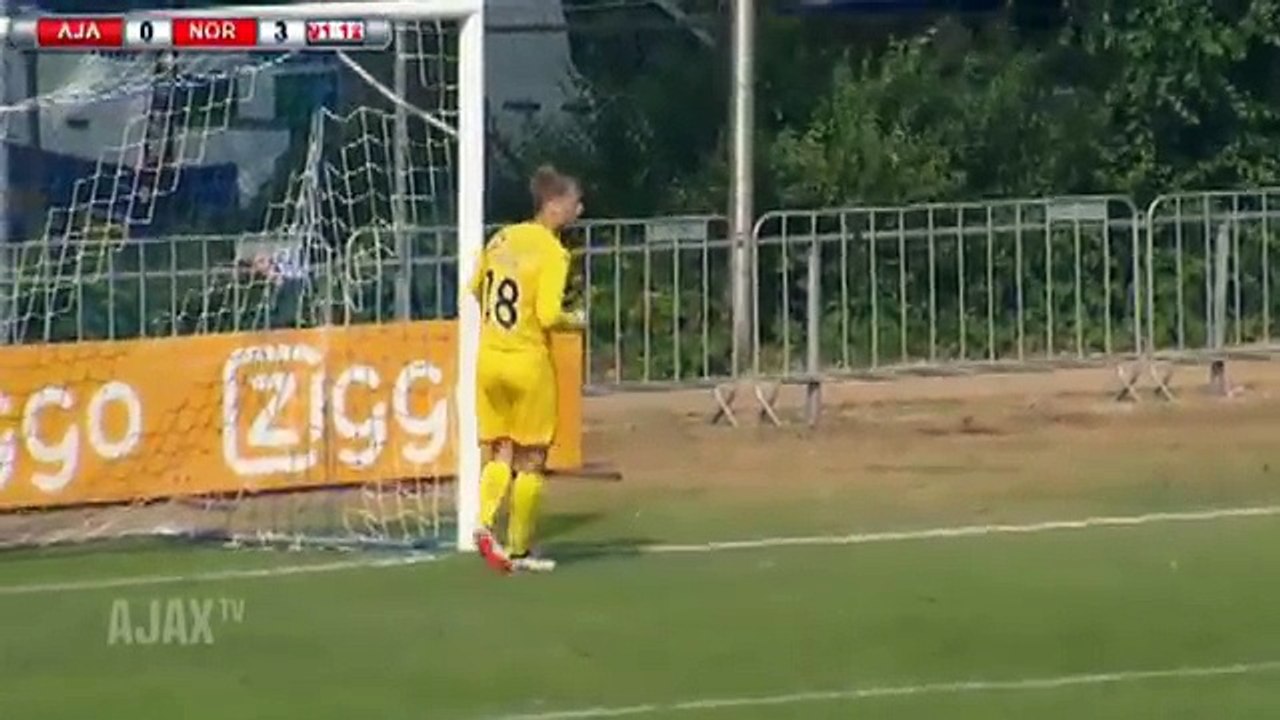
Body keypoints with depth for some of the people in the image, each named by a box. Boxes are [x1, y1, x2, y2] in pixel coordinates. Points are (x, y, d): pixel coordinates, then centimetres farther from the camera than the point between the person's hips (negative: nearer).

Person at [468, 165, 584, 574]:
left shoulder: (501, 238, 5)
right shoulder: (552, 252, -14)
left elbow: (474, 291, 16)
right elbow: (549, 315, -21)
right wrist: (575, 321, -1)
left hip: (489, 359, 5)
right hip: (528, 361, -5)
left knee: (501, 454, 12)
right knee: (531, 460, 8)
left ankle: (485, 523, -13)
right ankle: (520, 550, 14)